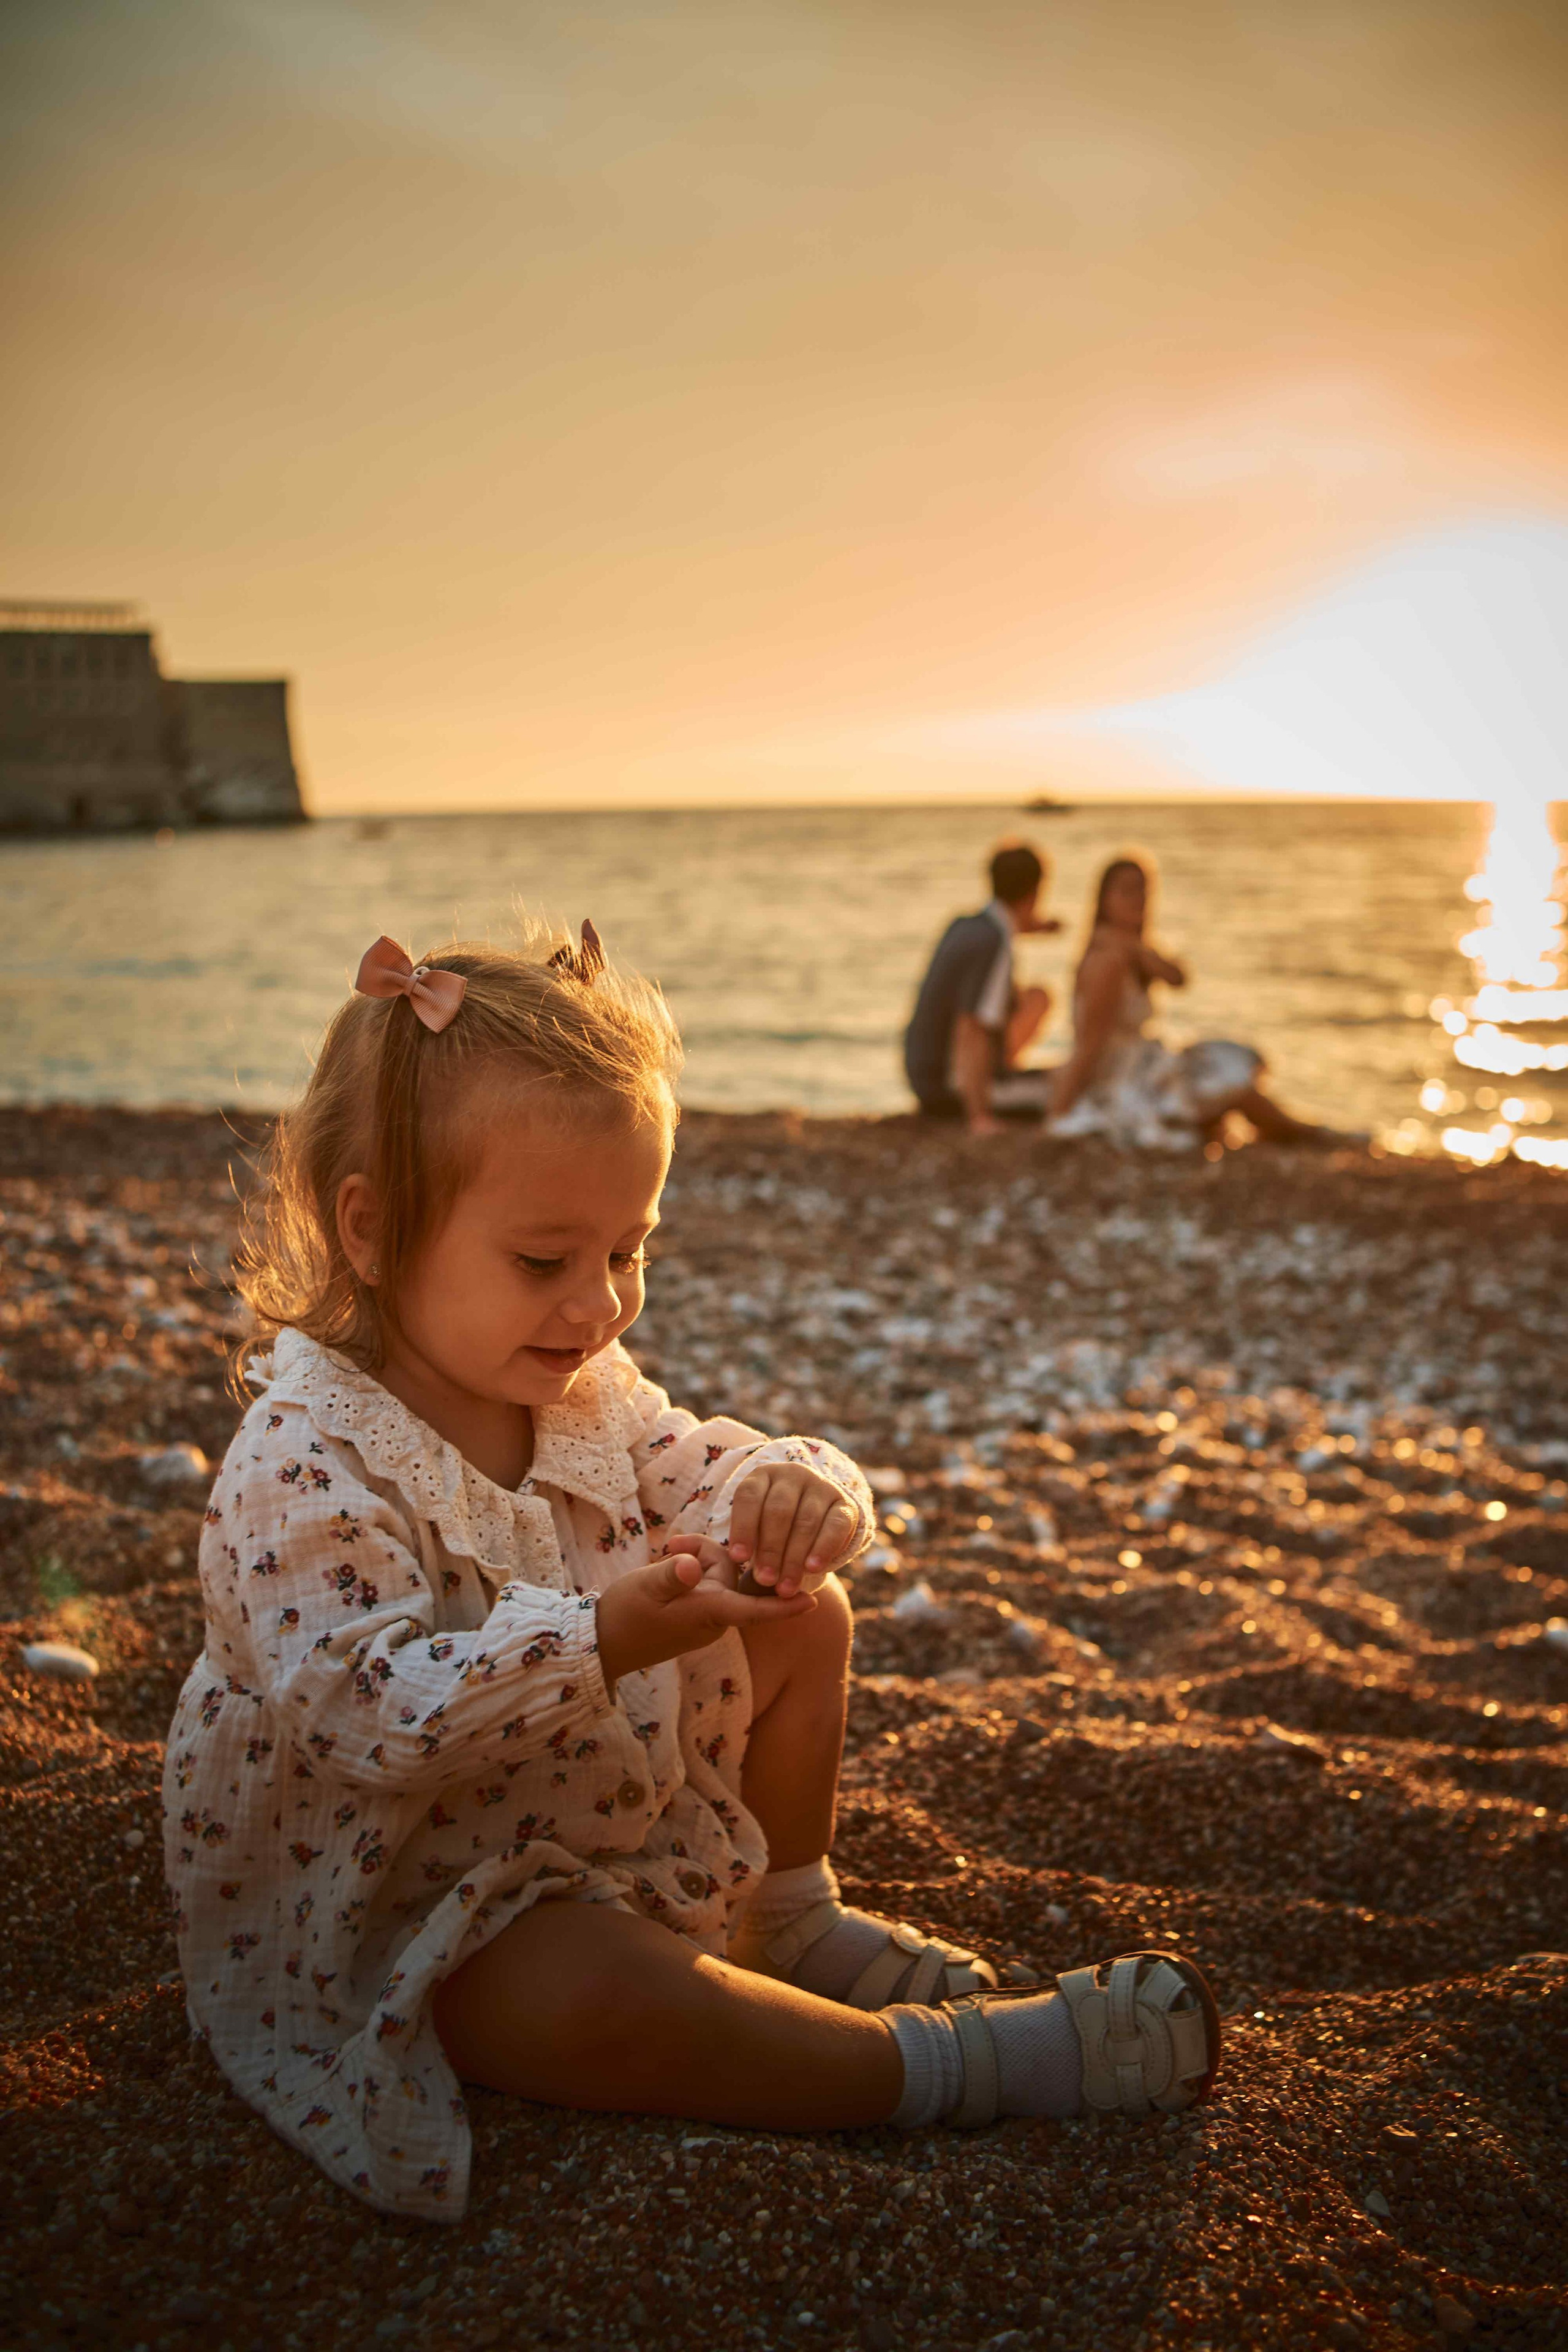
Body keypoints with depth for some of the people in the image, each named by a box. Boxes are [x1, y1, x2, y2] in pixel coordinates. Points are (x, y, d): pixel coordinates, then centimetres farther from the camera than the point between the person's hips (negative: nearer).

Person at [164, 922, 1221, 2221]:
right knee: (594, 2001, -37)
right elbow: (371, 1720, -34)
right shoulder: (308, 1468, -26)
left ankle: (791, 1922, 17)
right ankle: (964, 2063, -24)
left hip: (629, 1809, 8)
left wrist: (799, 1492, -25)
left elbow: (719, 1472, 2)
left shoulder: (586, 1394, -1)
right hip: (398, 1905, -8)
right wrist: (601, 1637, -46)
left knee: (805, 1617, 2)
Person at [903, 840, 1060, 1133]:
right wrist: (979, 1118, -32)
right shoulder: (995, 947, -23)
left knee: (1037, 999, 17)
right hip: (950, 1090, -9)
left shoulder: (962, 925, 3)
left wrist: (1025, 926, 23)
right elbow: (971, 1033, -30)